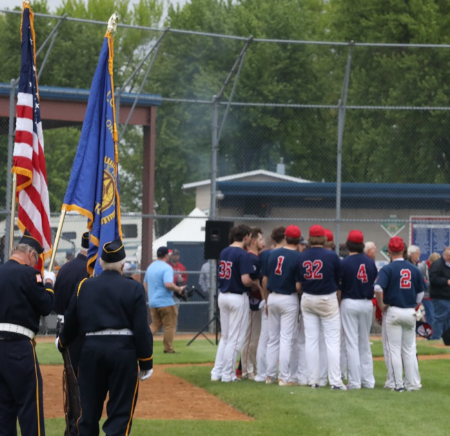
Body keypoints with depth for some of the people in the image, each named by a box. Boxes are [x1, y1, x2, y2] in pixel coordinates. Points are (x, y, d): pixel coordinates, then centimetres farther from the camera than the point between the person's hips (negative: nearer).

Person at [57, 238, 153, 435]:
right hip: (123, 350, -3)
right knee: (120, 412, 1)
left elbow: (71, 321, 14)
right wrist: (146, 363, 0)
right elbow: (141, 329, -8)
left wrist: (62, 342, 34)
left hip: (92, 349, 3)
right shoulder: (134, 289, -6)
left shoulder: (84, 286, 4)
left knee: (89, 407, 15)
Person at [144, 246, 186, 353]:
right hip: (166, 302, -7)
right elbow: (168, 284, -27)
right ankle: (168, 349, 7)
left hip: (152, 303, 7)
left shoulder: (150, 267, 11)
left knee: (155, 325, 16)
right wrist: (179, 289, -12)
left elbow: (145, 284, 19)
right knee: (169, 326, 4)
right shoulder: (167, 268, -14)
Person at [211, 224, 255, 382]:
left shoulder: (224, 252, 9)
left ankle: (217, 372, 15)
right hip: (238, 297, -8)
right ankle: (228, 374, 4)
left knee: (225, 337, 16)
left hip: (223, 296, 8)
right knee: (235, 338, 1)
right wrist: (256, 284, -5)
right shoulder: (243, 255, -16)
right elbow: (245, 280, -23)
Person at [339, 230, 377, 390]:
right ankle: (368, 380, 14)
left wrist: (338, 303, 3)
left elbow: (338, 288, -9)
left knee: (352, 343, -1)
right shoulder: (370, 262, 3)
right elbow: (376, 285, 5)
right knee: (365, 343, 13)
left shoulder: (344, 263, -11)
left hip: (349, 303, -4)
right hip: (367, 304, 4)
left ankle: (355, 381, -2)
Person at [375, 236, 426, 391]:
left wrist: (381, 305, -11)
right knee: (409, 350, 12)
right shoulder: (414, 269, 3)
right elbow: (421, 293, 7)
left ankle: (398, 384, 3)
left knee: (394, 349, 3)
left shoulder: (388, 269, -10)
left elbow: (378, 288, -24)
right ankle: (413, 383, 13)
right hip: (410, 313, 3)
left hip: (392, 312, -3)